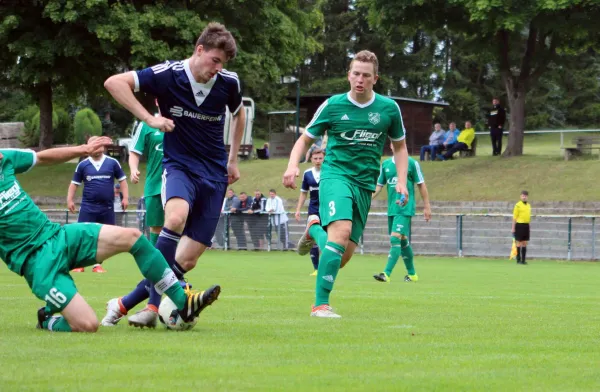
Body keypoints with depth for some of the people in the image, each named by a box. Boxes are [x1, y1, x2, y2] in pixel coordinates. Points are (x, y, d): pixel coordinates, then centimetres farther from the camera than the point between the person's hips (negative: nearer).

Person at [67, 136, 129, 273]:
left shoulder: (112, 163, 2)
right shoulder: (83, 165, 4)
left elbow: (122, 180, 8)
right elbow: (74, 183, 10)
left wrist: (125, 197, -1)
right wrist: (70, 199, 0)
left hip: (107, 208, 1)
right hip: (88, 207, -1)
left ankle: (97, 265, 17)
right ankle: (79, 264, 0)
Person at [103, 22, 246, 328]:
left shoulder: (229, 82, -2)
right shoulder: (168, 74, -12)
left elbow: (239, 114, 21)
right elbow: (114, 83, -16)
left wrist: (233, 160, 19)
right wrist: (150, 119, -21)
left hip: (215, 174, 4)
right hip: (179, 165, -3)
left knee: (187, 260, -5)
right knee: (176, 218, -37)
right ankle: (155, 301, -31)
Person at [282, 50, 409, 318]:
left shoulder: (389, 108, 5)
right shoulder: (332, 105, 0)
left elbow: (399, 146, 20)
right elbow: (306, 139, 10)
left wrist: (401, 181, 5)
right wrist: (293, 166, -9)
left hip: (365, 185, 4)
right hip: (335, 174, -3)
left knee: (343, 256, 2)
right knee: (342, 230, -30)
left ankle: (315, 230, 37)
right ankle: (321, 304, -26)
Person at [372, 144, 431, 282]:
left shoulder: (411, 163, -2)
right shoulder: (385, 164, 10)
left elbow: (421, 185, 2)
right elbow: (379, 185, 14)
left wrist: (427, 207, 2)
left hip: (405, 208, -6)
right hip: (391, 209, 6)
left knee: (395, 238, -17)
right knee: (403, 242, 12)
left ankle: (387, 274, -24)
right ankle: (412, 273, 27)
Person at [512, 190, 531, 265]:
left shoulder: (528, 205, 14)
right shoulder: (518, 205, -5)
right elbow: (514, 217, -6)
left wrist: (528, 224, 17)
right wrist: (513, 228, -9)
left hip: (526, 225, 6)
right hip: (519, 225, -6)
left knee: (525, 243, 7)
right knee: (519, 243, -2)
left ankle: (523, 260, 11)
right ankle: (518, 259, 4)